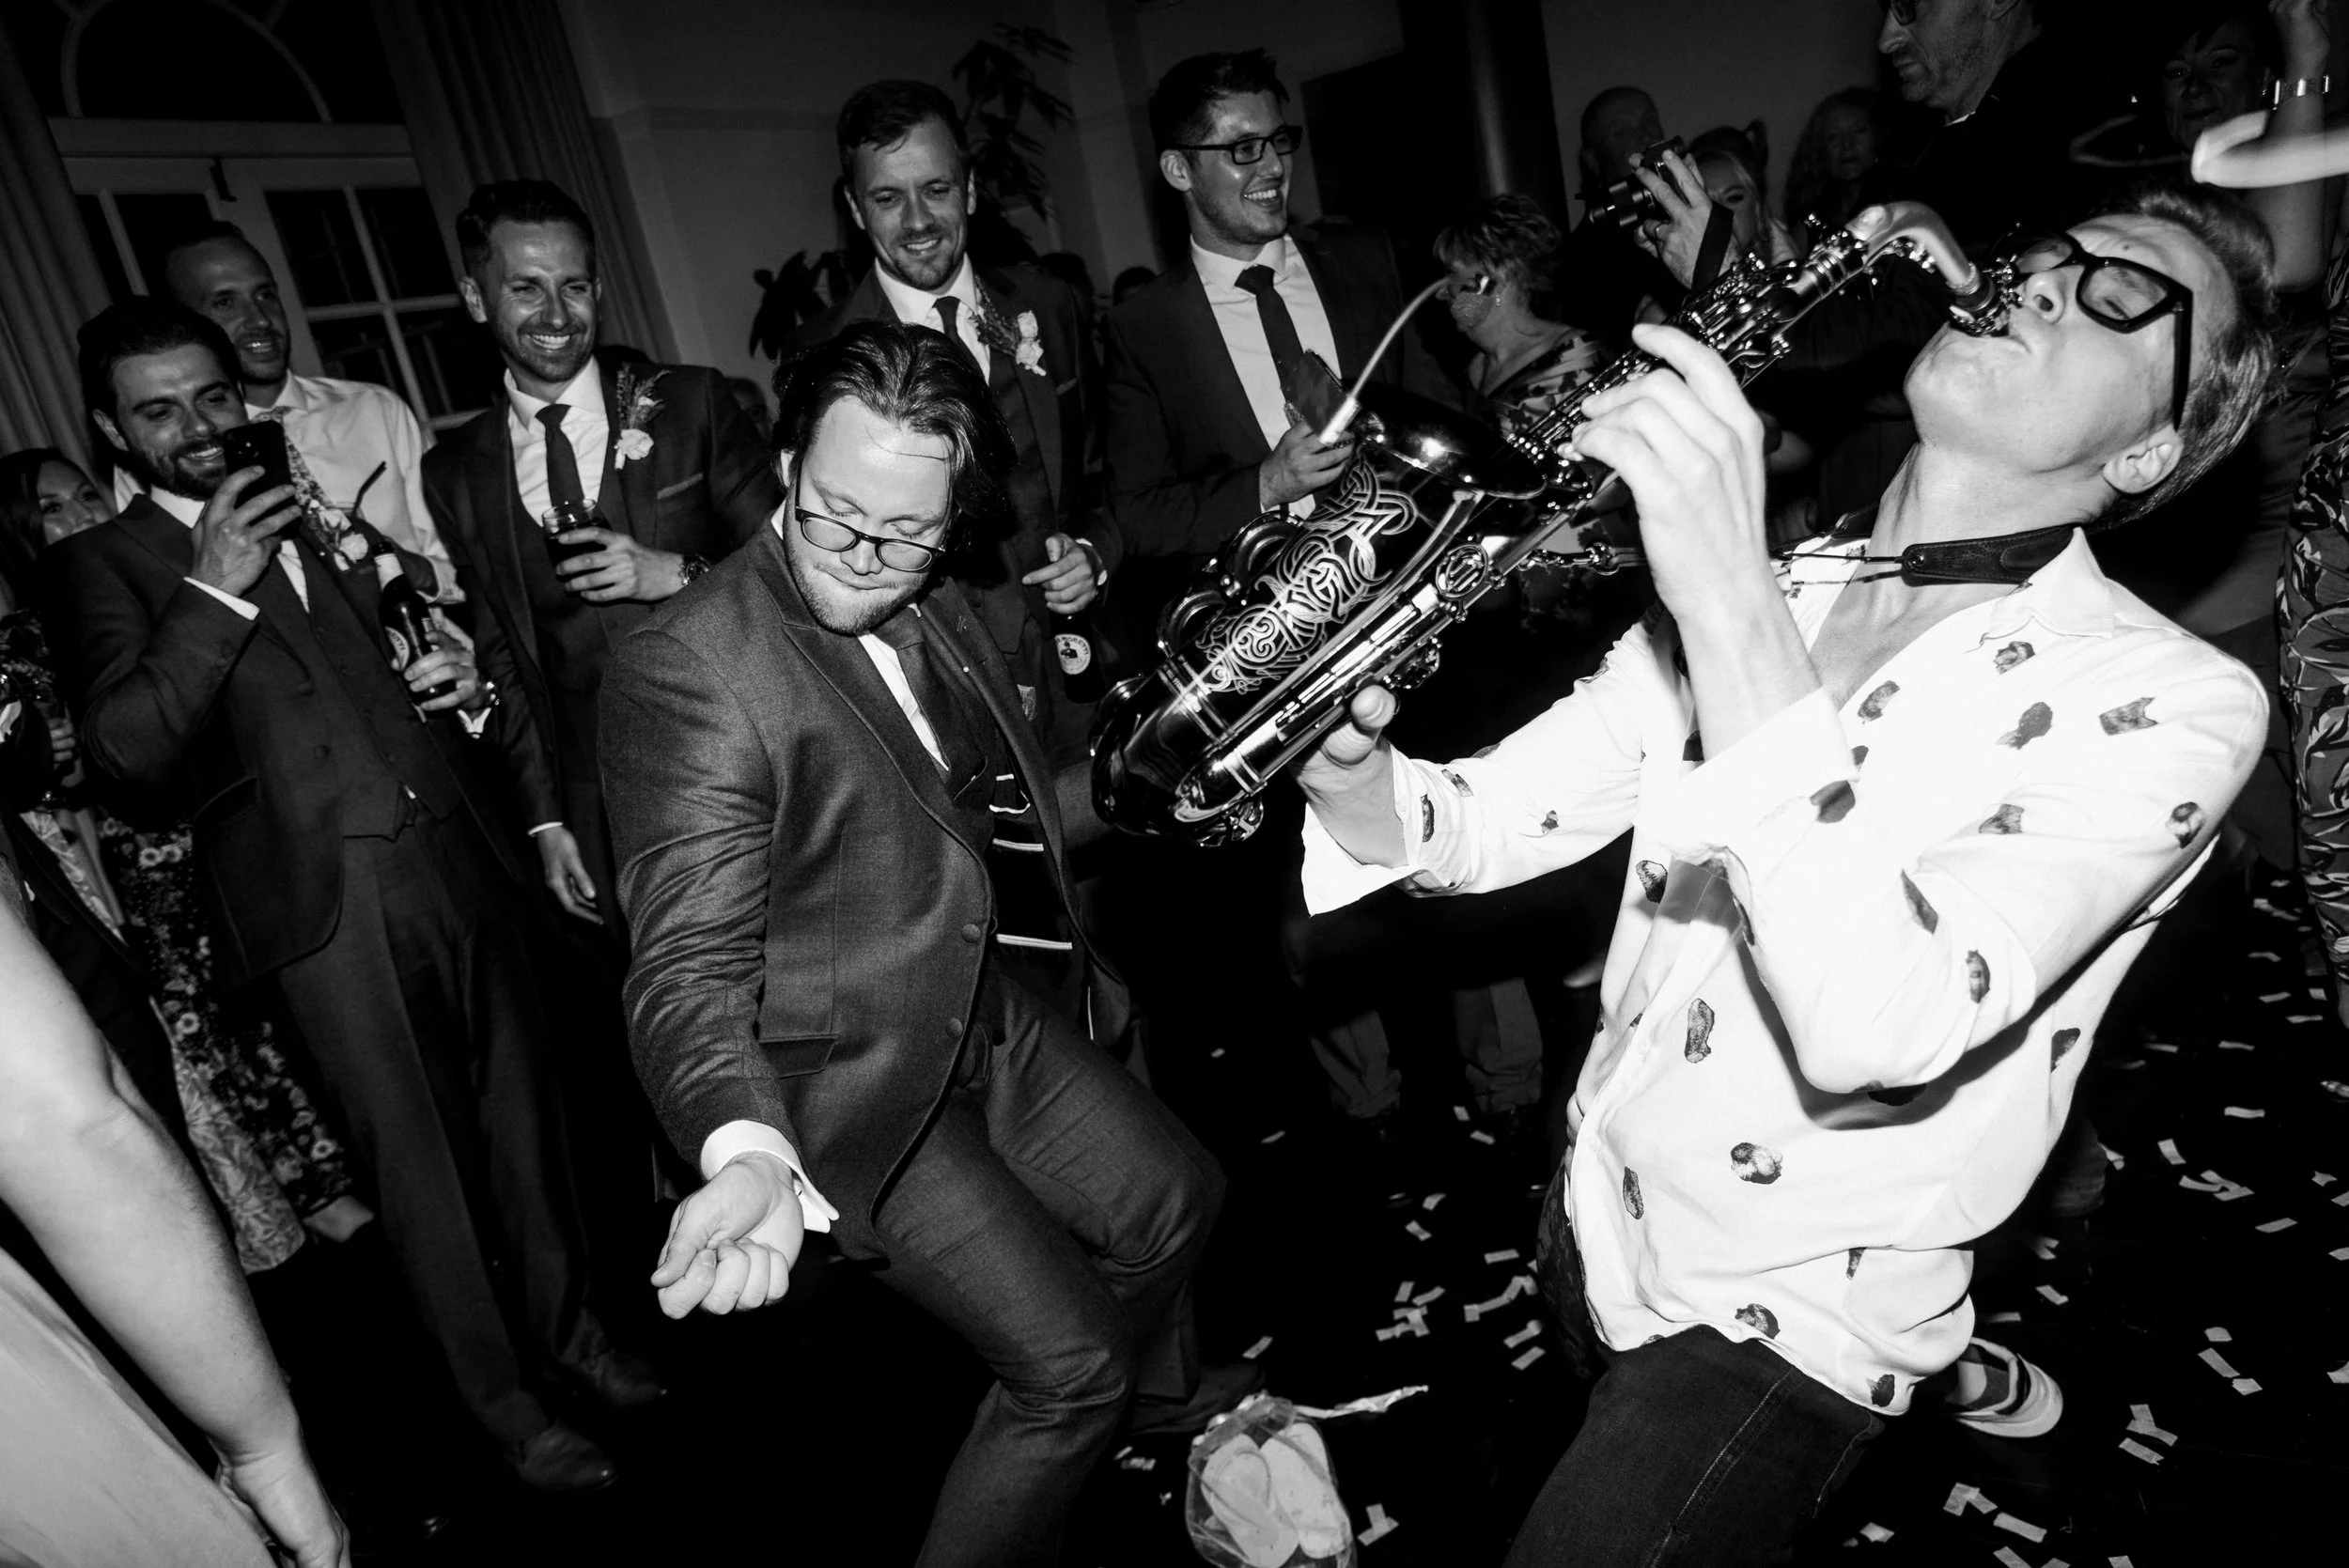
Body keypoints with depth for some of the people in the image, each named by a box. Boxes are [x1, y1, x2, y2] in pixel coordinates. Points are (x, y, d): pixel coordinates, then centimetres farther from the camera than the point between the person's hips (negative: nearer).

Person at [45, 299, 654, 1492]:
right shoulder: (98, 565, 5)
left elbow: (444, 644, 26)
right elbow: (124, 751, -9)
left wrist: (475, 686, 3)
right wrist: (212, 589, -15)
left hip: (459, 859, 4)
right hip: (329, 905, -4)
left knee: (522, 1119, 13)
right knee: (418, 1162, 5)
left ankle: (568, 1325, 34)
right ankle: (499, 1396, 24)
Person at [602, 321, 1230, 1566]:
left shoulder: (926, 610, -1)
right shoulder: (687, 668, -27)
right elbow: (689, 963, -30)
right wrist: (745, 1155, -46)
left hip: (980, 1017, 8)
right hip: (847, 1087, -8)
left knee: (1174, 1198, 21)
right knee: (1064, 1362, -5)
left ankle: (1145, 1386, 53)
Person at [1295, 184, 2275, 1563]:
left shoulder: (2168, 702, -19)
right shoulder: (1766, 589, -3)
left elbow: (1881, 1027, -35)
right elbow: (1486, 825, -6)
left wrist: (1732, 604, -39)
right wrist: (1349, 770, -27)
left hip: (1783, 1320, -6)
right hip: (1597, 1216, 6)